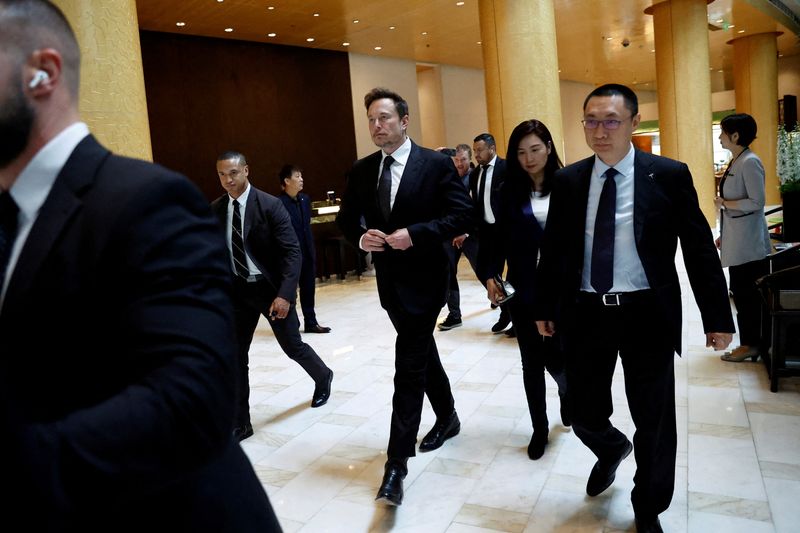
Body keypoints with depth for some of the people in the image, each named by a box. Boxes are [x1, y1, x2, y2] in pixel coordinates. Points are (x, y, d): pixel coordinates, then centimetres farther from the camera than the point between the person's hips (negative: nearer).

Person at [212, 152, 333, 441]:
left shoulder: (270, 205, -13)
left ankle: (322, 377, 42)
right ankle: (240, 423, 14)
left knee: (293, 345, 10)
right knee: (234, 355, 2)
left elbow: (291, 251, -17)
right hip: (237, 290, 4)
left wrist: (285, 294, -26)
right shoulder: (215, 209, 0)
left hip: (271, 288, -3)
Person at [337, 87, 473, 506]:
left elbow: (462, 214, -12)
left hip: (423, 279, -6)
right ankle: (447, 417, 44)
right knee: (422, 355, 21)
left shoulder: (436, 164, -8)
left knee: (408, 367, -8)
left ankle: (396, 465, -1)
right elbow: (346, 218, 12)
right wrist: (361, 237, -11)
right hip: (389, 279, 6)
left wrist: (415, 234, -23)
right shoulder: (361, 170, 6)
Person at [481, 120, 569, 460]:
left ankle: (567, 390, 38)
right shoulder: (510, 191, 2)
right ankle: (540, 428, 28)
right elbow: (500, 239, 1)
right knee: (532, 361, 9)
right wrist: (491, 275, -12)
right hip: (523, 289, 1)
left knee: (556, 355, -1)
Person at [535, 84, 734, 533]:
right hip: (586, 312, 2)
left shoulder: (670, 175, -5)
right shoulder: (568, 180, 2)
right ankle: (612, 450, 48)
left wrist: (718, 316, -1)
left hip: (648, 314, -1)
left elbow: (700, 250, -2)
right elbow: (554, 250, 8)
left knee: (655, 423, 10)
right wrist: (546, 306, 11)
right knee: (586, 416, 10)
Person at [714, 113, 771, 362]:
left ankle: (751, 344, 9)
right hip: (736, 241, 9)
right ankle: (750, 341, 21)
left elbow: (756, 202, -19)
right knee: (741, 292, 12)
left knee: (748, 293, -1)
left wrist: (724, 203, -11)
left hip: (748, 242, -9)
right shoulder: (735, 162, 14)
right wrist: (723, 235, 16)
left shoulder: (750, 162, -14)